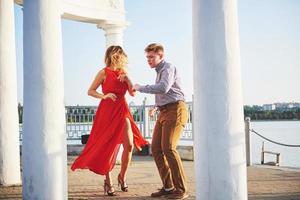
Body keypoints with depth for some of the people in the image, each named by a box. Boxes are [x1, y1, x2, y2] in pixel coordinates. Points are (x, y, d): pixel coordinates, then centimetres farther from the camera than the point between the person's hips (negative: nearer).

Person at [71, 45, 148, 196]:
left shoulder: (123, 73, 13)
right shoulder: (104, 72, -2)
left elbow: (132, 93, 9)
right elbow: (90, 91, -3)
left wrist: (127, 79, -5)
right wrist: (105, 96, -17)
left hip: (122, 111, 5)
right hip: (107, 111, -4)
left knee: (129, 145, -7)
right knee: (108, 146, -1)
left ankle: (122, 177, 13)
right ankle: (108, 182, 9)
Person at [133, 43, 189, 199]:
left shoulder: (168, 68, -6)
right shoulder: (160, 71, 24)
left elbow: (163, 88, -25)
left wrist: (141, 88, -17)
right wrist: (156, 107, 23)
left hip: (175, 110, -10)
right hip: (164, 113, 10)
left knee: (168, 148, -18)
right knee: (156, 148, 1)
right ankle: (168, 187, 6)